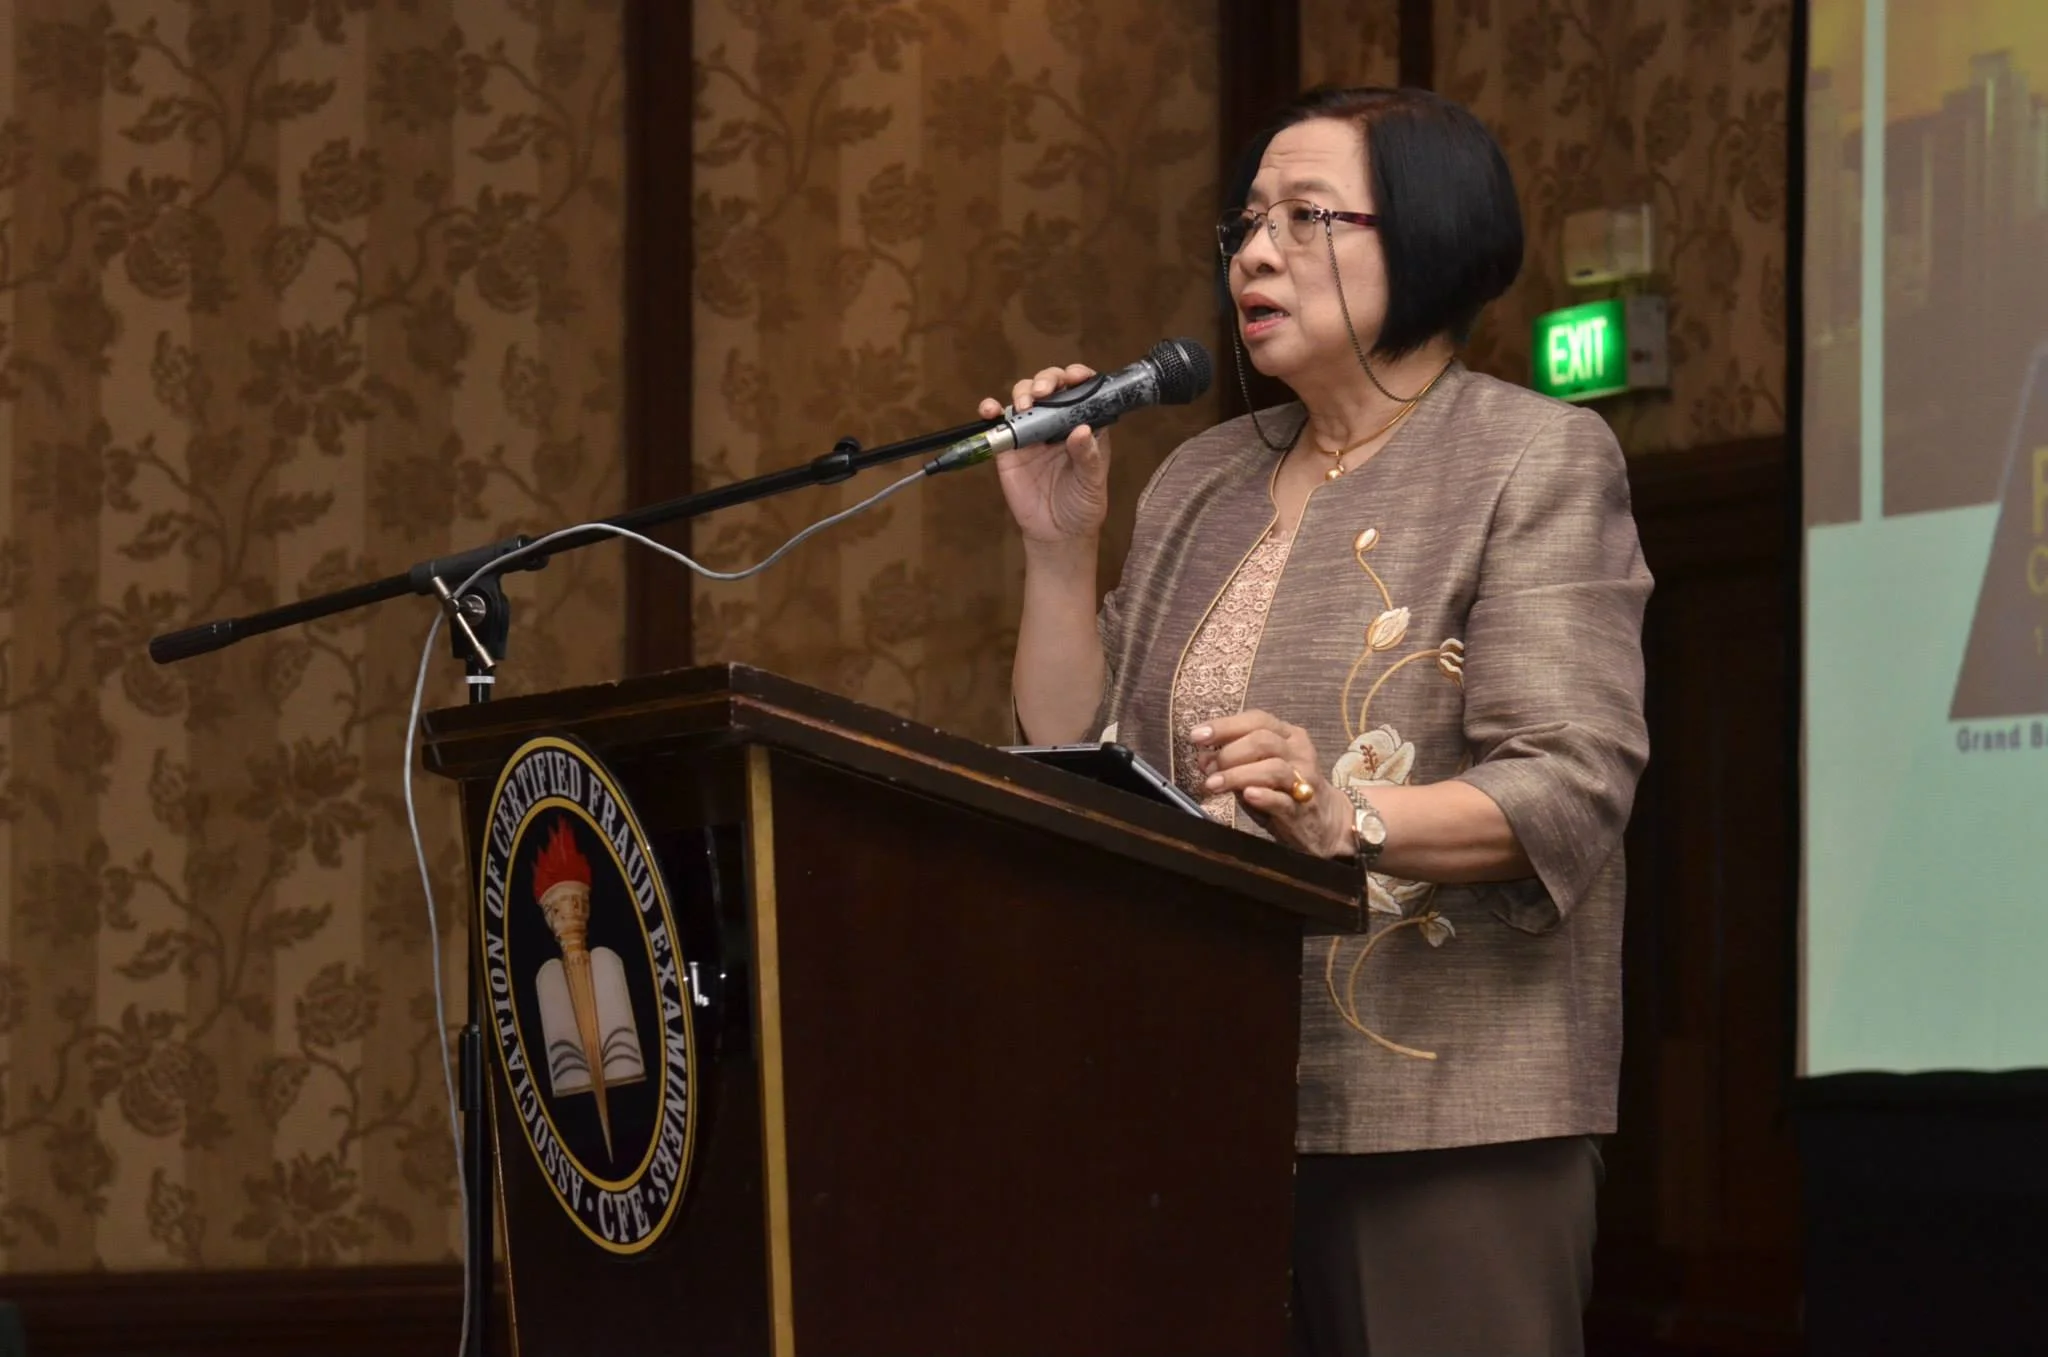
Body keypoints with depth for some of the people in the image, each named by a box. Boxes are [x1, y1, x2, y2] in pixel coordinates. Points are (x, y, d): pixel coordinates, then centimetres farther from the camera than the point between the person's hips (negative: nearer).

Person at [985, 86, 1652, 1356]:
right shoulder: (1204, 482, 17)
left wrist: (1347, 818, -30)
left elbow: (1570, 790, -14)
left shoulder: (1536, 461, -1)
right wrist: (1060, 545, 5)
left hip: (1442, 1107, -5)